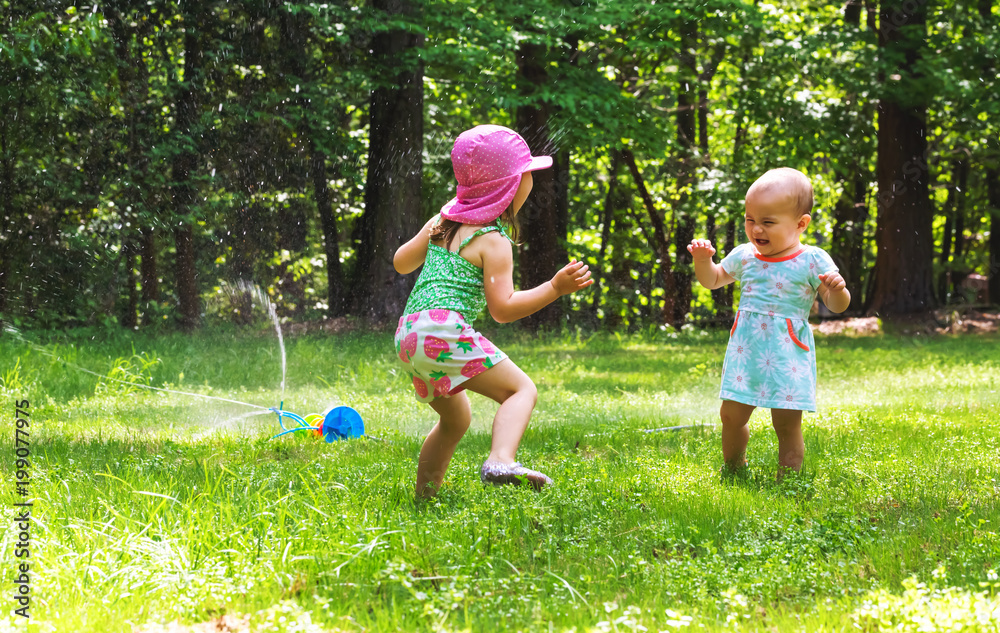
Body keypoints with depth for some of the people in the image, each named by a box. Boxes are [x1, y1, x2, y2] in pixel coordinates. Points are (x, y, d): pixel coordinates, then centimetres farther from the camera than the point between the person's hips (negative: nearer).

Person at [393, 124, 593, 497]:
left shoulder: (442, 221, 18)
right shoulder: (493, 242, -6)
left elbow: (401, 263, 29)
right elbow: (503, 308, -12)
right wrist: (555, 288, -15)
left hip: (408, 334, 9)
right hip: (445, 330, -9)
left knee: (456, 418, 26)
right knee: (522, 389, -14)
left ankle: (423, 497, 31)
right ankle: (500, 462, -39)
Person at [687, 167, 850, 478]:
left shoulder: (811, 261, -7)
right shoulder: (744, 256, 6)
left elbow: (837, 306, -7)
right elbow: (712, 280, 22)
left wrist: (836, 289, -29)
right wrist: (702, 258, 2)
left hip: (788, 356, -4)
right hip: (746, 352, 4)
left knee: (787, 424, -2)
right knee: (731, 415, 10)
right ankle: (733, 470, 33)